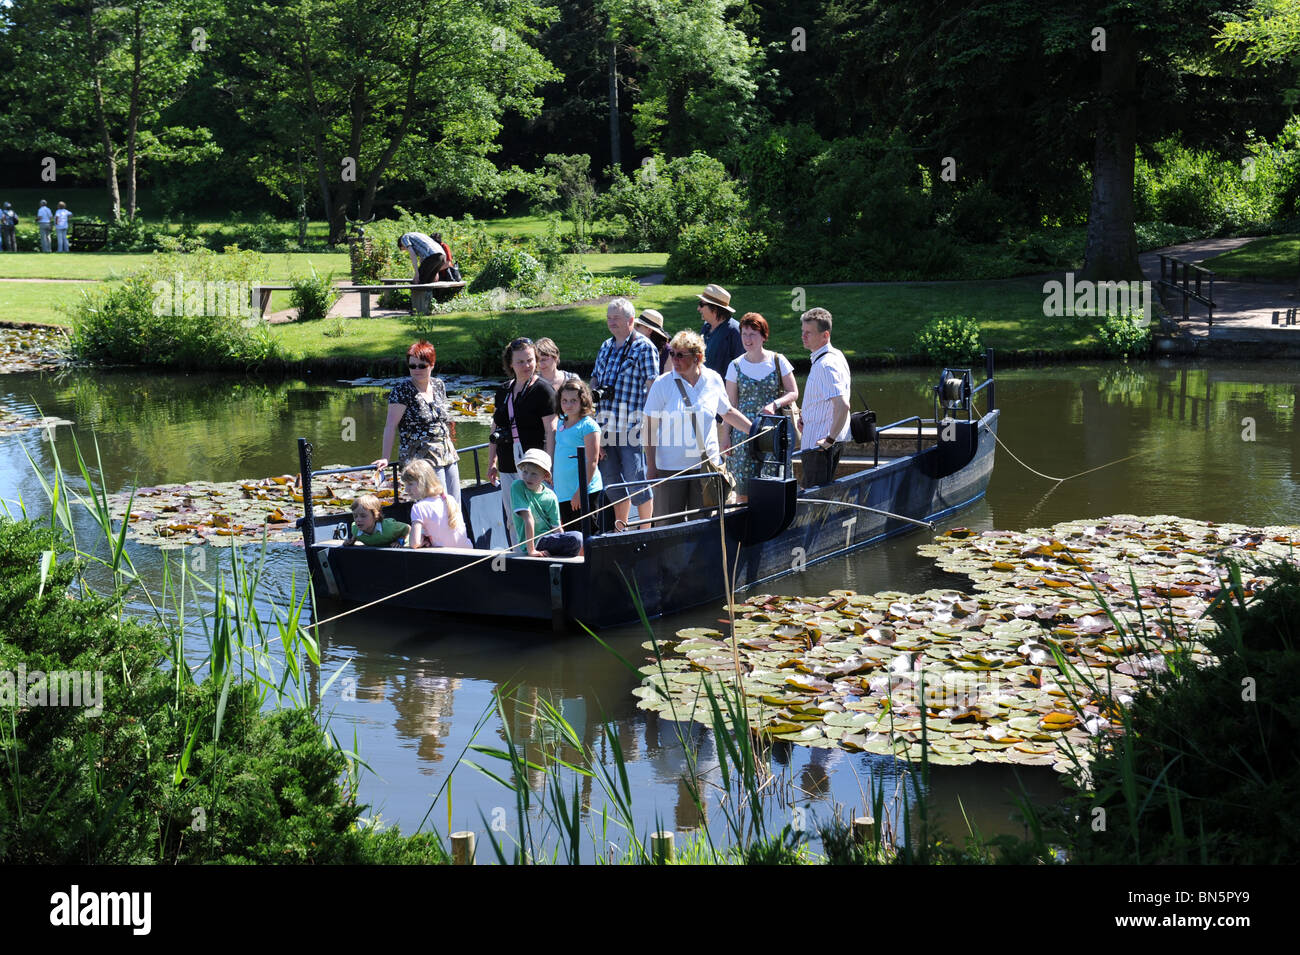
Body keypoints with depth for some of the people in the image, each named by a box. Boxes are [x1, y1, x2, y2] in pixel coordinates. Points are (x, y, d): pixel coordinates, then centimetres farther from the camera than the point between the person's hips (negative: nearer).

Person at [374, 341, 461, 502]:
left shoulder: (439, 385, 10)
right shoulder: (402, 392, -9)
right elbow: (390, 425, -11)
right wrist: (385, 458, -16)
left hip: (448, 456, 7)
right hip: (422, 459, -7)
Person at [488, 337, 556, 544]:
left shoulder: (543, 390, -5)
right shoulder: (504, 391, 14)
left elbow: (551, 430, -11)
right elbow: (496, 429, 22)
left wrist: (547, 465, -17)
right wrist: (491, 462, 20)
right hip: (508, 466, 7)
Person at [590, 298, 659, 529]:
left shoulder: (643, 347, -5)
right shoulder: (606, 346, 17)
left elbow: (652, 385, -9)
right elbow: (595, 377, 26)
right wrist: (594, 392, 4)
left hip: (633, 424, -7)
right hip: (606, 424, 7)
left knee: (636, 479, -6)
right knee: (612, 481, 11)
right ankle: (620, 530, 22)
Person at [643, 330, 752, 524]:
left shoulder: (713, 380, 3)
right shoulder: (662, 383, -5)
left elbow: (728, 413, 18)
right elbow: (651, 427, -3)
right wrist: (651, 466, -6)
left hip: (707, 464, 2)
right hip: (670, 466, -2)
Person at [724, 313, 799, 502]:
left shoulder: (777, 361, 3)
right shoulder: (736, 366, 5)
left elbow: (793, 393, 5)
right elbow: (730, 405, 7)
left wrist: (775, 404, -14)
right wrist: (726, 437, 3)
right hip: (744, 432, 1)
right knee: (743, 488, -2)